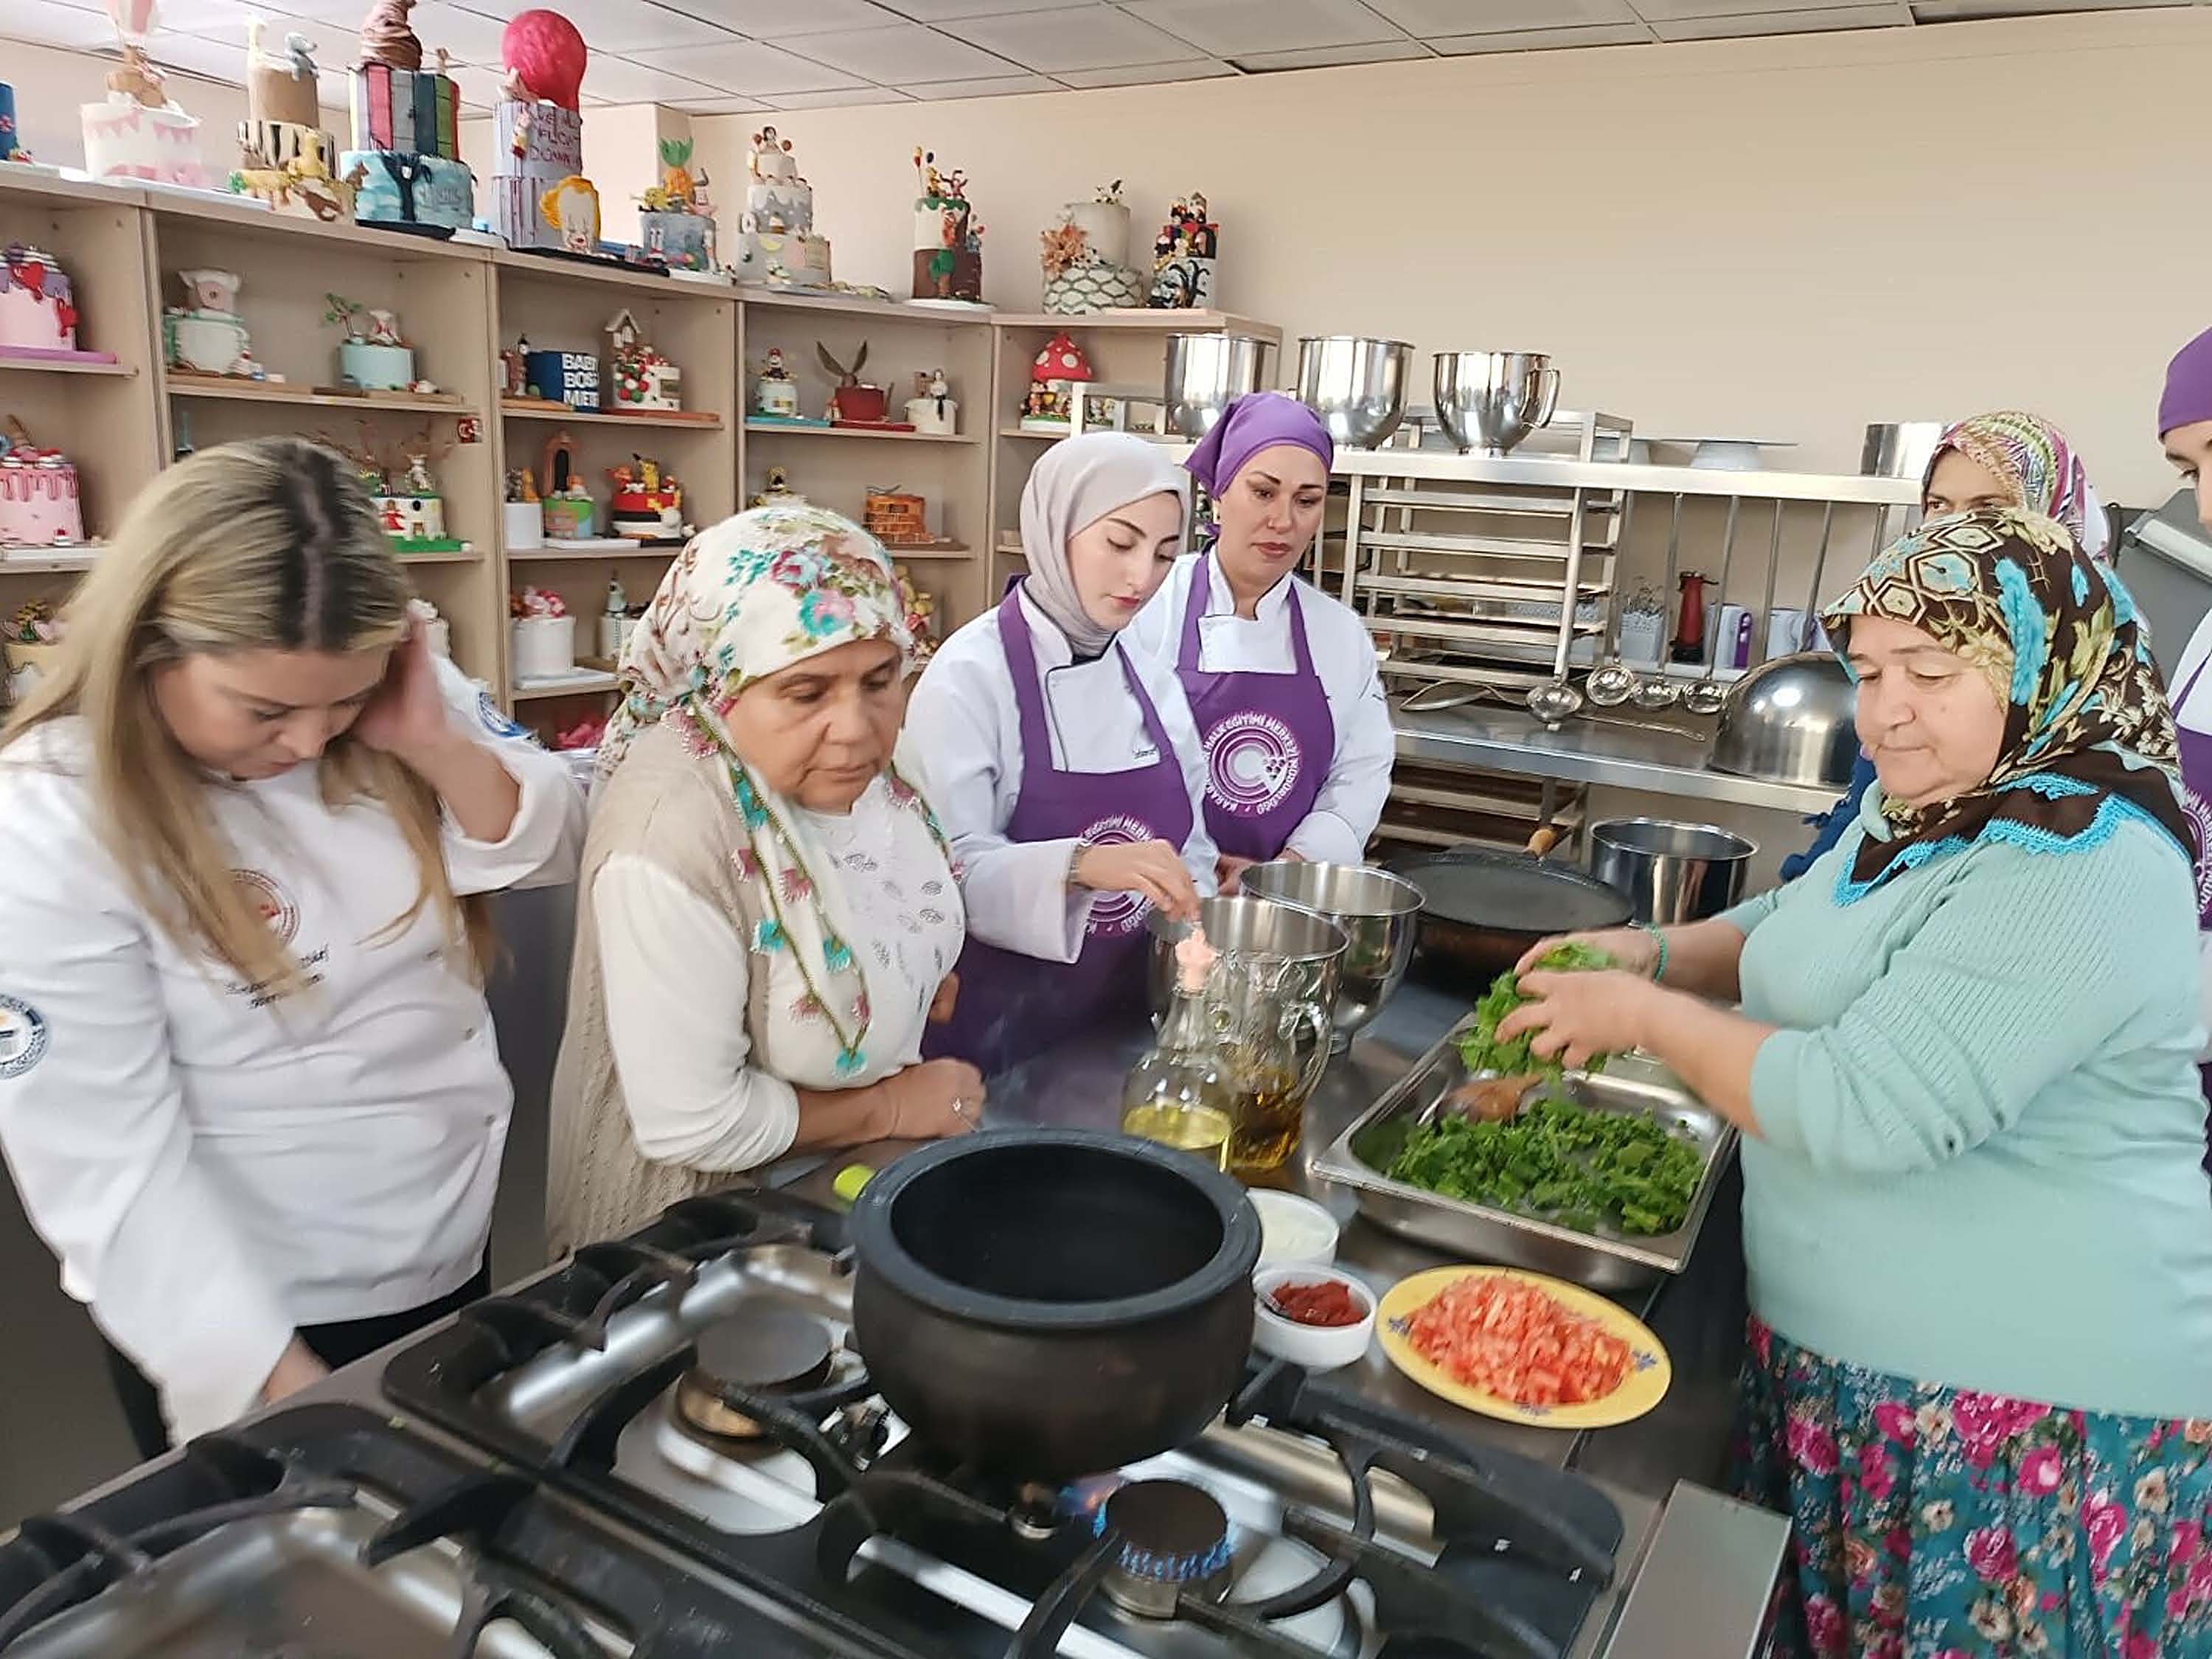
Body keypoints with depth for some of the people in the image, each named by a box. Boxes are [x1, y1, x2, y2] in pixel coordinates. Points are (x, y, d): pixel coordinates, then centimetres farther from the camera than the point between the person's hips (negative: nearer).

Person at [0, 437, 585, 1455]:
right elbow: (111, 1167, -22)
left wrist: (436, 743, -25)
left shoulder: (393, 691, -9)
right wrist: (284, 1378, -22)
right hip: (235, 1311, -5)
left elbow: (550, 852, -7)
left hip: (446, 1254, 6)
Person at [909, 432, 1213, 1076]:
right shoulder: (968, 677, -15)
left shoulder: (1153, 681, 3)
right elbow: (944, 868, -22)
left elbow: (1190, 849, 9)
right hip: (1002, 1022, -5)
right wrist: (1079, 866, -36)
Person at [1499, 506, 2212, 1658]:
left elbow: (1861, 1108, -30)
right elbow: (1797, 929, 21)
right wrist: (1657, 954, 2)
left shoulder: (2078, 872, -25)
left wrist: (1650, 1018, -18)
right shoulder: (1922, 809, 6)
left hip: (2024, 1408, -8)